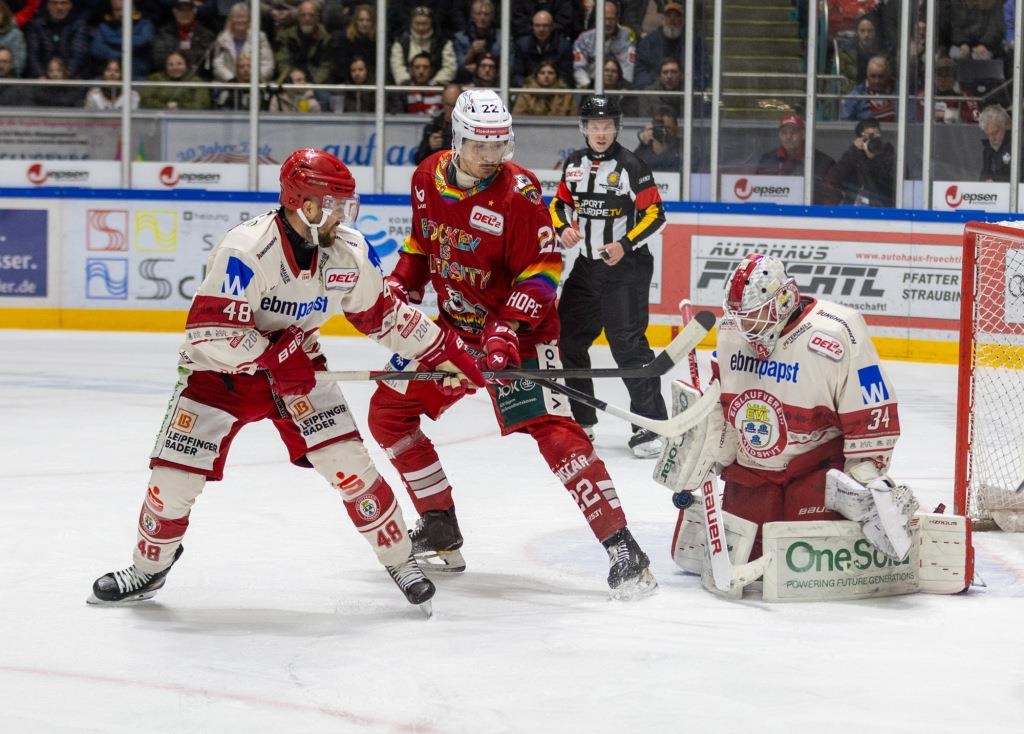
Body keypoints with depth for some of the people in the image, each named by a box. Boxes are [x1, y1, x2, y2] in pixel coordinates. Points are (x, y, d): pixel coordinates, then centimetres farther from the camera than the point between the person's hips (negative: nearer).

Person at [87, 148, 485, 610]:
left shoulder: (349, 251, -11)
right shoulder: (246, 250, -31)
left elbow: (381, 314, 5)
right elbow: (208, 330, -33)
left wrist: (445, 352, 5)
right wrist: (272, 356, -37)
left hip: (297, 367, 4)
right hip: (219, 369, -4)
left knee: (346, 460, -12)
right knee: (175, 476, -6)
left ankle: (399, 559, 6)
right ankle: (148, 568, 21)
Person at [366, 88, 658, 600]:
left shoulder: (518, 192, -19)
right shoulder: (429, 177, -1)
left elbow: (542, 269, -19)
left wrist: (510, 328, -29)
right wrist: (400, 289, 9)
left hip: (517, 328, -7)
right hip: (455, 324, 7)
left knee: (552, 429, -21)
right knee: (388, 412, 6)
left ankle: (622, 550, -23)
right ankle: (439, 529, 18)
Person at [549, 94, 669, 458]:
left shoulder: (630, 166, -13)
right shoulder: (574, 164, 6)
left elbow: (655, 214, -12)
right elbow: (560, 202, 17)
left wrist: (626, 245, -21)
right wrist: (564, 228, -3)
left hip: (627, 267, -7)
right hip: (587, 264, 7)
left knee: (628, 343, -14)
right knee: (568, 338, 11)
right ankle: (579, 417, 26)